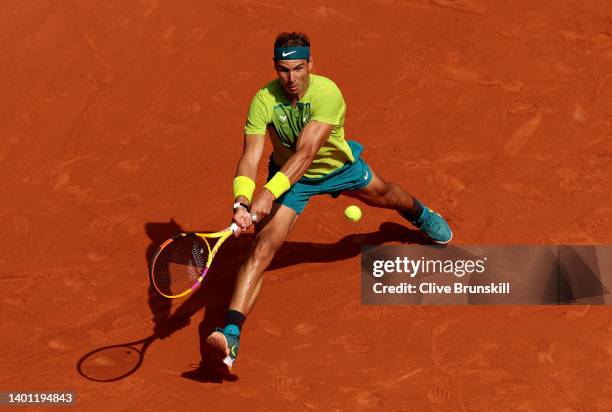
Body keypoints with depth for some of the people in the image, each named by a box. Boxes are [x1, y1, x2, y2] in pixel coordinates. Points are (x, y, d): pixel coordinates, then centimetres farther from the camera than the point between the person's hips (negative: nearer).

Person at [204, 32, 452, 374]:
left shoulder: (327, 93, -37)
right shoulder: (264, 101, -30)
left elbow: (306, 153, -45)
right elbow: (250, 156, -36)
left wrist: (269, 192, -57)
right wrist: (242, 199, -56)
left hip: (339, 166, 1)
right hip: (290, 176, -1)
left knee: (385, 195, 30)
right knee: (263, 246, -20)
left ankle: (420, 215, 71)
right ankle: (230, 336, -30)